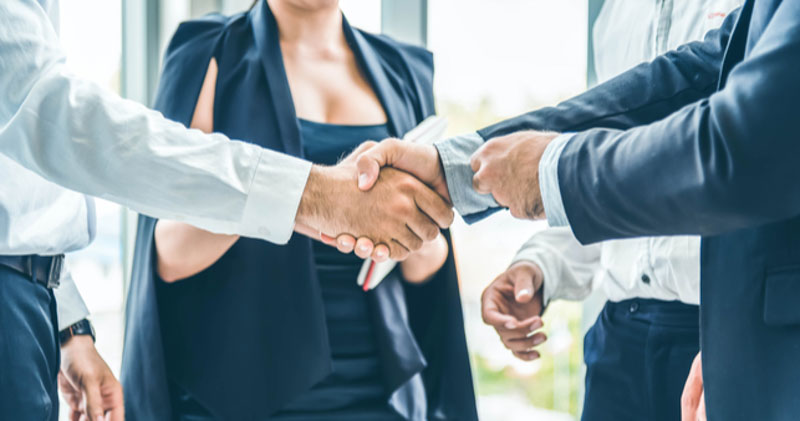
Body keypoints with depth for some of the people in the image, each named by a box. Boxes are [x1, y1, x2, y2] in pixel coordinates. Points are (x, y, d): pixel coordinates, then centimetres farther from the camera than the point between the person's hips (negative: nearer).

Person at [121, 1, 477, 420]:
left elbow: (426, 268, 9)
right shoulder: (210, 56, -2)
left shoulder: (406, 72, 9)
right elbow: (169, 253, -10)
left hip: (379, 387, 4)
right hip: (241, 386, -3)